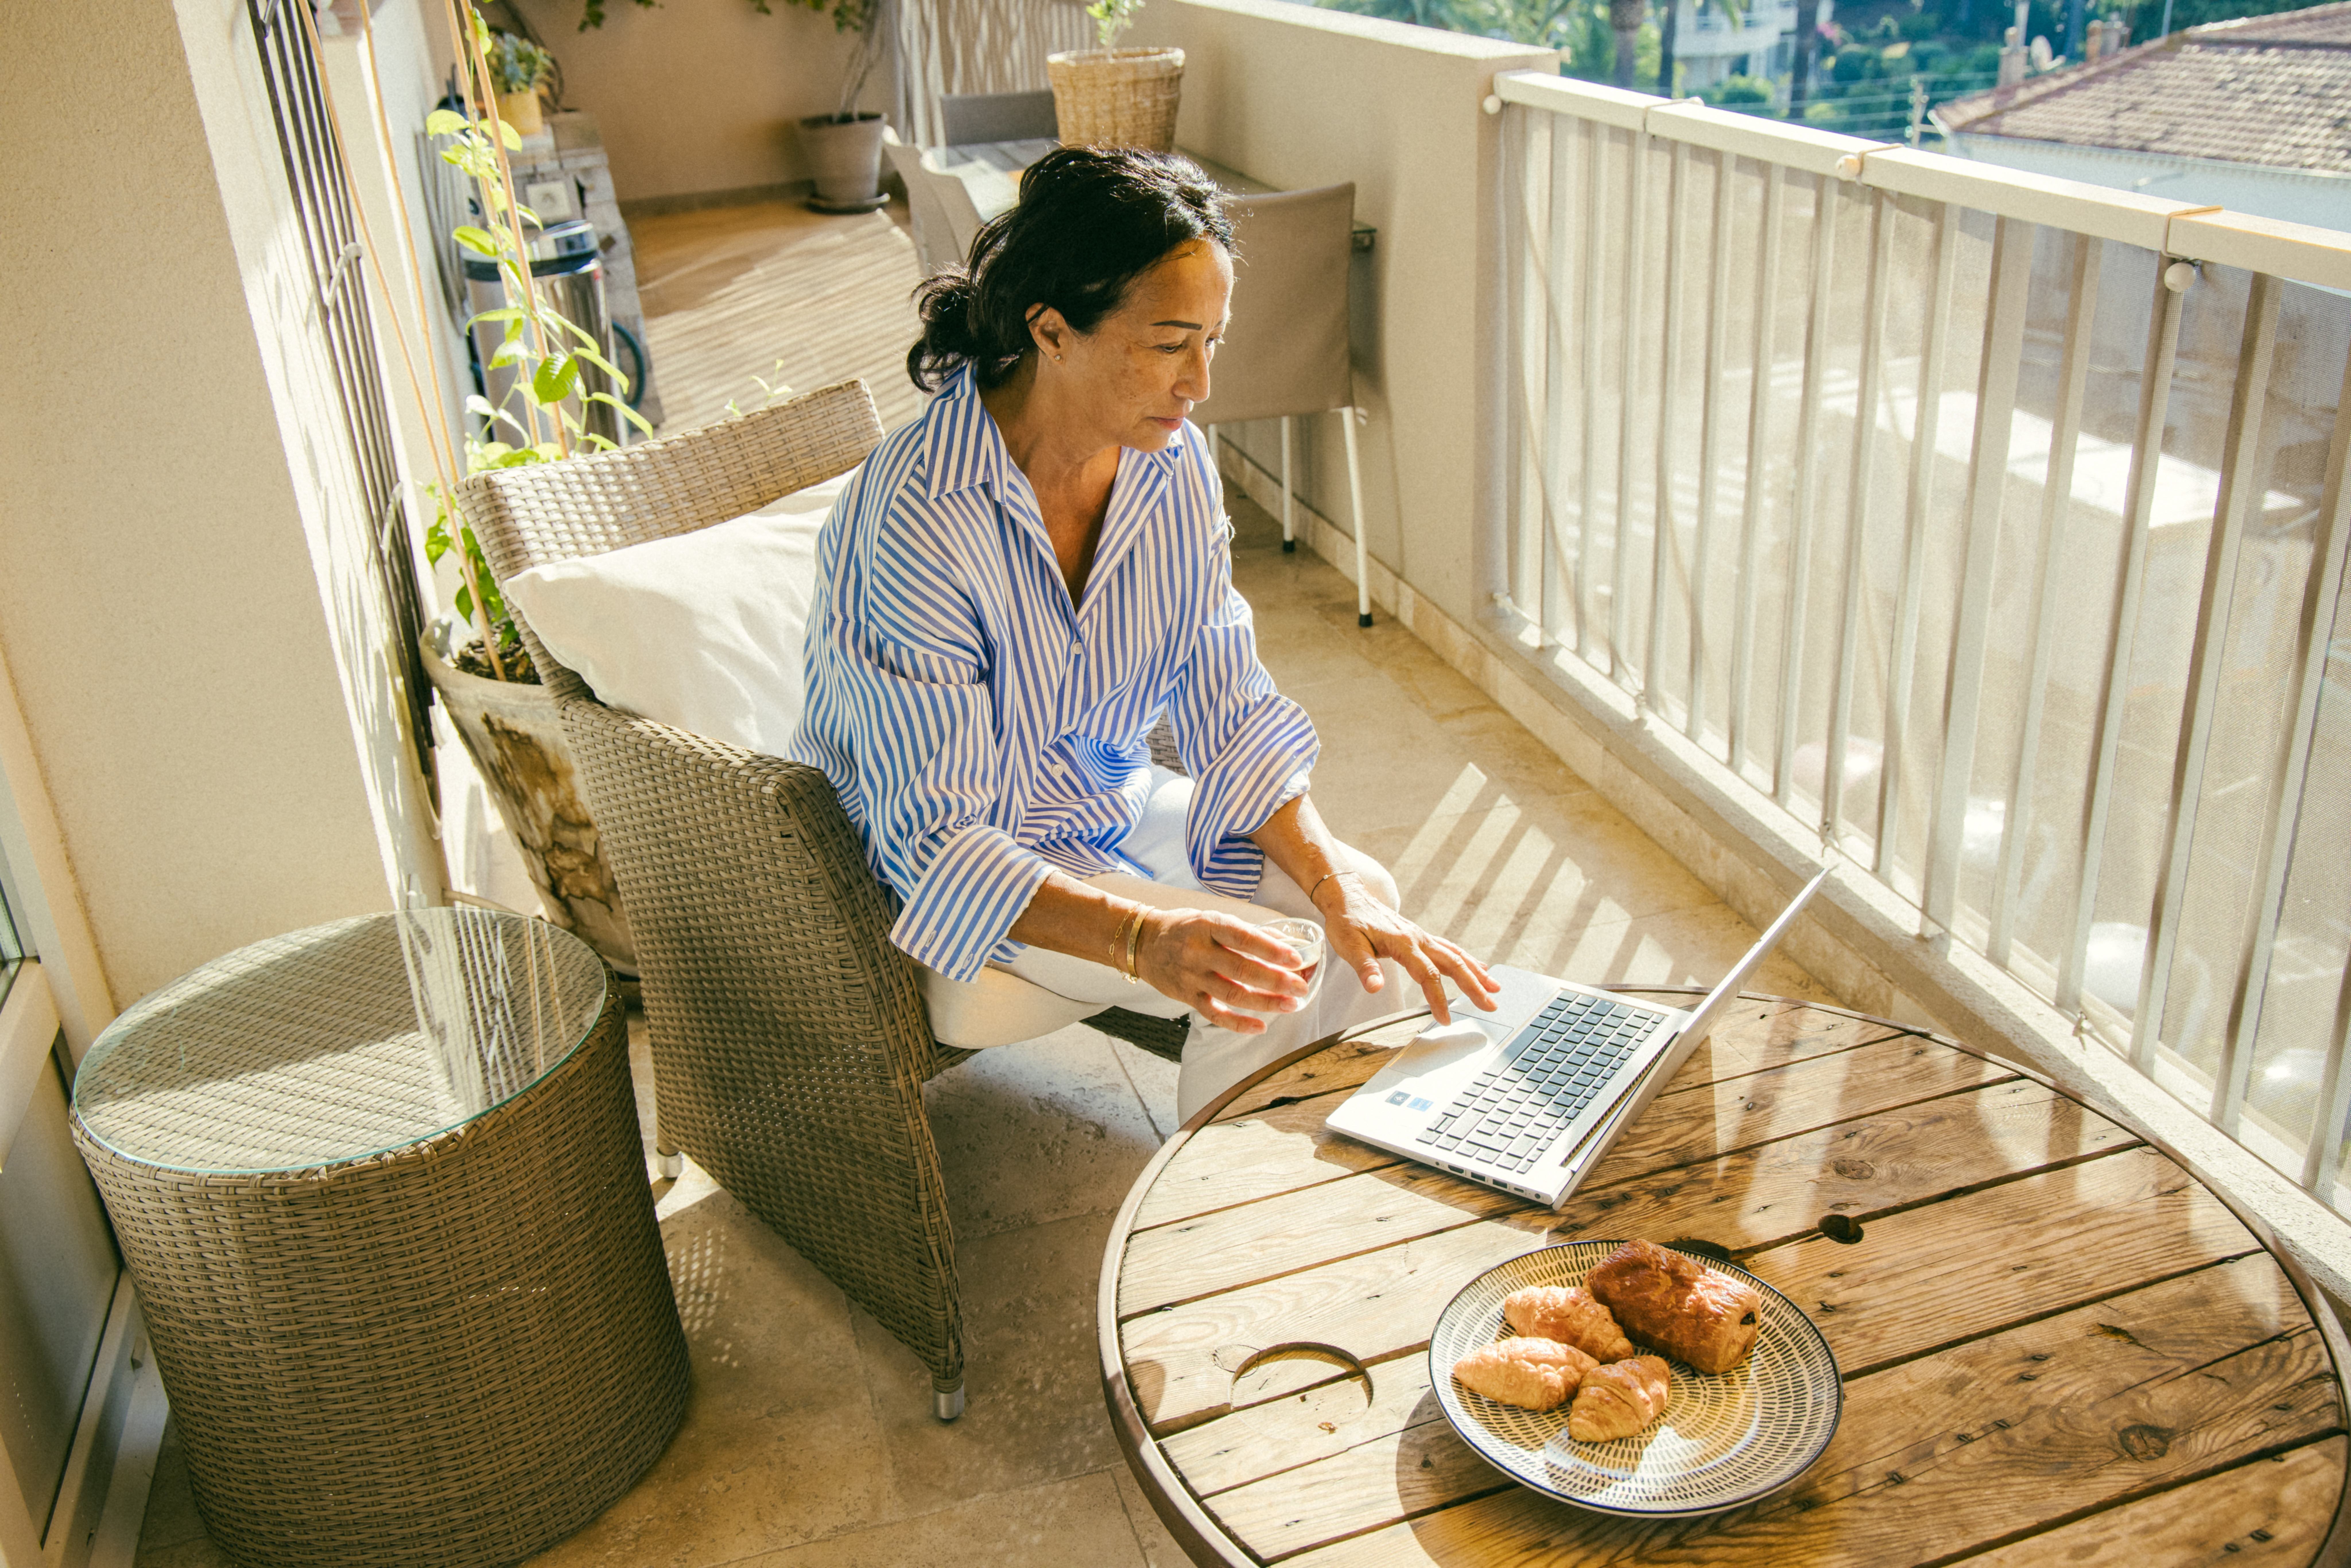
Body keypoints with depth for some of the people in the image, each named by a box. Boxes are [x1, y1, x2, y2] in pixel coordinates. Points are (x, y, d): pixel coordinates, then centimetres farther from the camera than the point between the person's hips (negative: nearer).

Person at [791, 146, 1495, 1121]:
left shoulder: (1174, 464, -10)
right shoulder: (916, 523, -31)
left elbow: (1231, 715, -6)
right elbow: (936, 841, -31)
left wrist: (1334, 888, -21)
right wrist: (1141, 937, -44)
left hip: (1108, 801, 7)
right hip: (959, 870, -6)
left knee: (1365, 895, -6)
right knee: (1270, 984, -20)